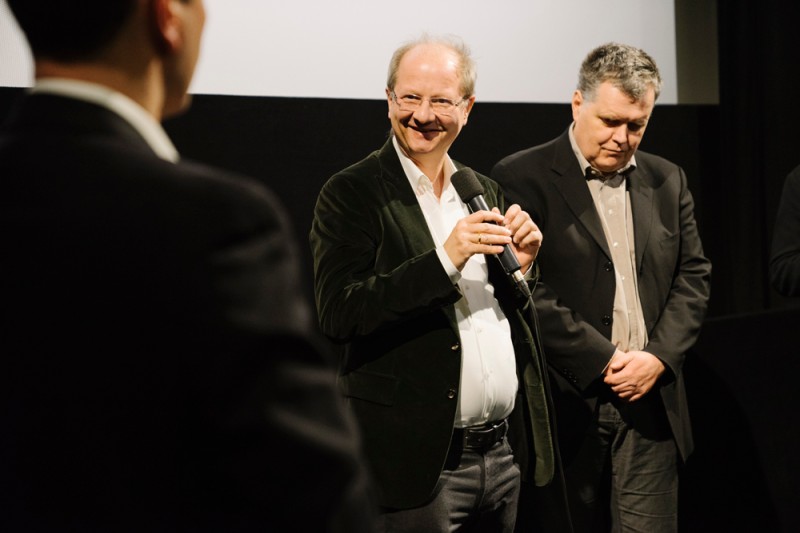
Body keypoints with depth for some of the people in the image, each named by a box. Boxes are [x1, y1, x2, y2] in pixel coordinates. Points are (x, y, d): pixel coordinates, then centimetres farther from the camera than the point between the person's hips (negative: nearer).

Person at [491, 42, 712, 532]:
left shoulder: (668, 180, 12)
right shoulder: (521, 178, -5)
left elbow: (693, 276, 12)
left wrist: (659, 356, -4)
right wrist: (603, 360, -13)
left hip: (650, 403, 4)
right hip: (568, 405, -4)